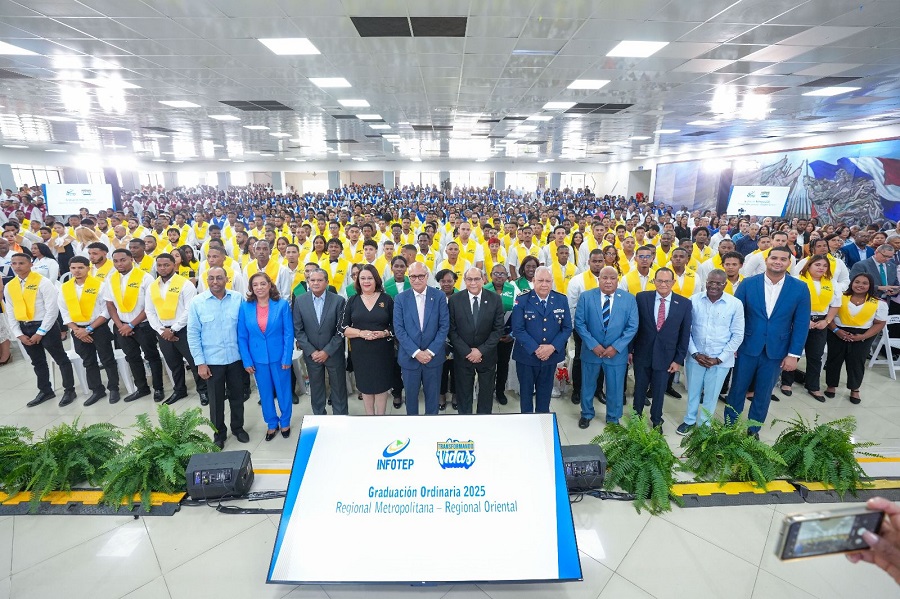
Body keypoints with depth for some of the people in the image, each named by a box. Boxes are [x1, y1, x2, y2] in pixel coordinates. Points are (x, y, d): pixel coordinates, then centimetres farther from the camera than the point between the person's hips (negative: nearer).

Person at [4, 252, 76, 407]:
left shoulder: (43, 282, -12)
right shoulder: (9, 287, 7)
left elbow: (52, 309, -15)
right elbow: (10, 313, 10)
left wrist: (40, 332, -15)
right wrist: (18, 334, 0)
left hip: (45, 326, -7)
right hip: (24, 328, 7)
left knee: (61, 359, 3)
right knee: (37, 362, 18)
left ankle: (69, 390, 14)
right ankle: (45, 391, 32)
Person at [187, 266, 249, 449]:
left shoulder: (238, 298, -6)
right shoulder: (197, 302, -8)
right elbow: (193, 335, -5)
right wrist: (200, 363, -6)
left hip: (236, 358, 1)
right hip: (212, 360, -1)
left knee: (237, 396, 16)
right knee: (216, 400, 14)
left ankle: (238, 428, 37)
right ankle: (219, 433, 33)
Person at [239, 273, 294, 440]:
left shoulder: (282, 304, -9)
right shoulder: (245, 307, -4)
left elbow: (289, 333, -8)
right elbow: (242, 336, -1)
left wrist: (287, 358, -11)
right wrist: (246, 361, -4)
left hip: (279, 356, -2)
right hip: (258, 358, 2)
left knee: (283, 390, 11)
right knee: (265, 393, 15)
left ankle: (285, 422, 33)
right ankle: (272, 423, 35)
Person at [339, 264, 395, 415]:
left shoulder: (386, 299, -1)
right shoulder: (352, 301, 3)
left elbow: (396, 325, 1)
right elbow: (343, 328, 1)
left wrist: (384, 333, -18)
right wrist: (361, 333, -16)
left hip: (382, 352, -1)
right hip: (360, 353, 1)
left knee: (382, 386, 8)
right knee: (366, 386, 13)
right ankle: (370, 416, 32)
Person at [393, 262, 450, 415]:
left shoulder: (439, 296, -4)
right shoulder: (400, 298, -4)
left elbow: (444, 326, -6)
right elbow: (398, 329, -7)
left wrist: (431, 351, -13)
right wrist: (416, 352, -15)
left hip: (434, 356, 0)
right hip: (410, 356, 0)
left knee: (432, 395, 14)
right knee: (411, 395, 15)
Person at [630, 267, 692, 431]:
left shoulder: (684, 303, -5)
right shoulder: (642, 297, -6)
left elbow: (685, 334, -1)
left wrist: (679, 359, -3)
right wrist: (630, 349, -1)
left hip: (665, 356, 0)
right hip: (642, 354, 0)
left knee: (659, 391, 15)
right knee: (640, 388, 16)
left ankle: (656, 421, 37)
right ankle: (636, 416, 38)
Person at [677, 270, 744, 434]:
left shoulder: (735, 304, -8)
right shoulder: (694, 300, -7)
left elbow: (738, 335, -4)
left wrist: (719, 358, -9)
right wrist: (695, 353, -9)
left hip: (721, 360, -1)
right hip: (695, 357, 1)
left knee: (711, 395, 13)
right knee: (693, 391, 16)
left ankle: (704, 424, 34)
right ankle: (689, 420, 36)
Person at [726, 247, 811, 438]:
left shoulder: (800, 288, -3)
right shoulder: (748, 283, -5)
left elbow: (801, 324, -2)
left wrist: (793, 354, -5)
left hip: (776, 351, 1)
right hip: (747, 347, -1)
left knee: (763, 394, 14)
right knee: (737, 389, 10)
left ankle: (753, 430, 31)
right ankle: (728, 426, 26)